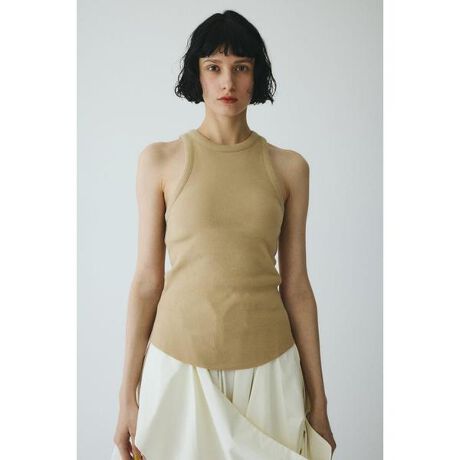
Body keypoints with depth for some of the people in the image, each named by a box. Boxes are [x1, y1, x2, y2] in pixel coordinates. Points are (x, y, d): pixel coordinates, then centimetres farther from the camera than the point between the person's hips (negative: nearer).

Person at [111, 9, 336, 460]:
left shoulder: (288, 167, 1)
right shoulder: (160, 160, -3)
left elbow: (295, 284, 3)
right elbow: (147, 279, -2)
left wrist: (318, 399, 4)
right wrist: (128, 395, -2)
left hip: (268, 370, 1)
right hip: (179, 367, -1)